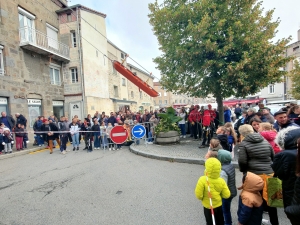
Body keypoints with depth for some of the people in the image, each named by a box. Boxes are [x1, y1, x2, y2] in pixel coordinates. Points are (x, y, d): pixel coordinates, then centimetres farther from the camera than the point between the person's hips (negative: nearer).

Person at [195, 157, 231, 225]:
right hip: (219, 205, 3)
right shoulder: (221, 181, -19)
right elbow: (226, 195, -10)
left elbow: (198, 195, -24)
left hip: (208, 206, -3)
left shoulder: (203, 180, -31)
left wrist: (202, 198, -2)